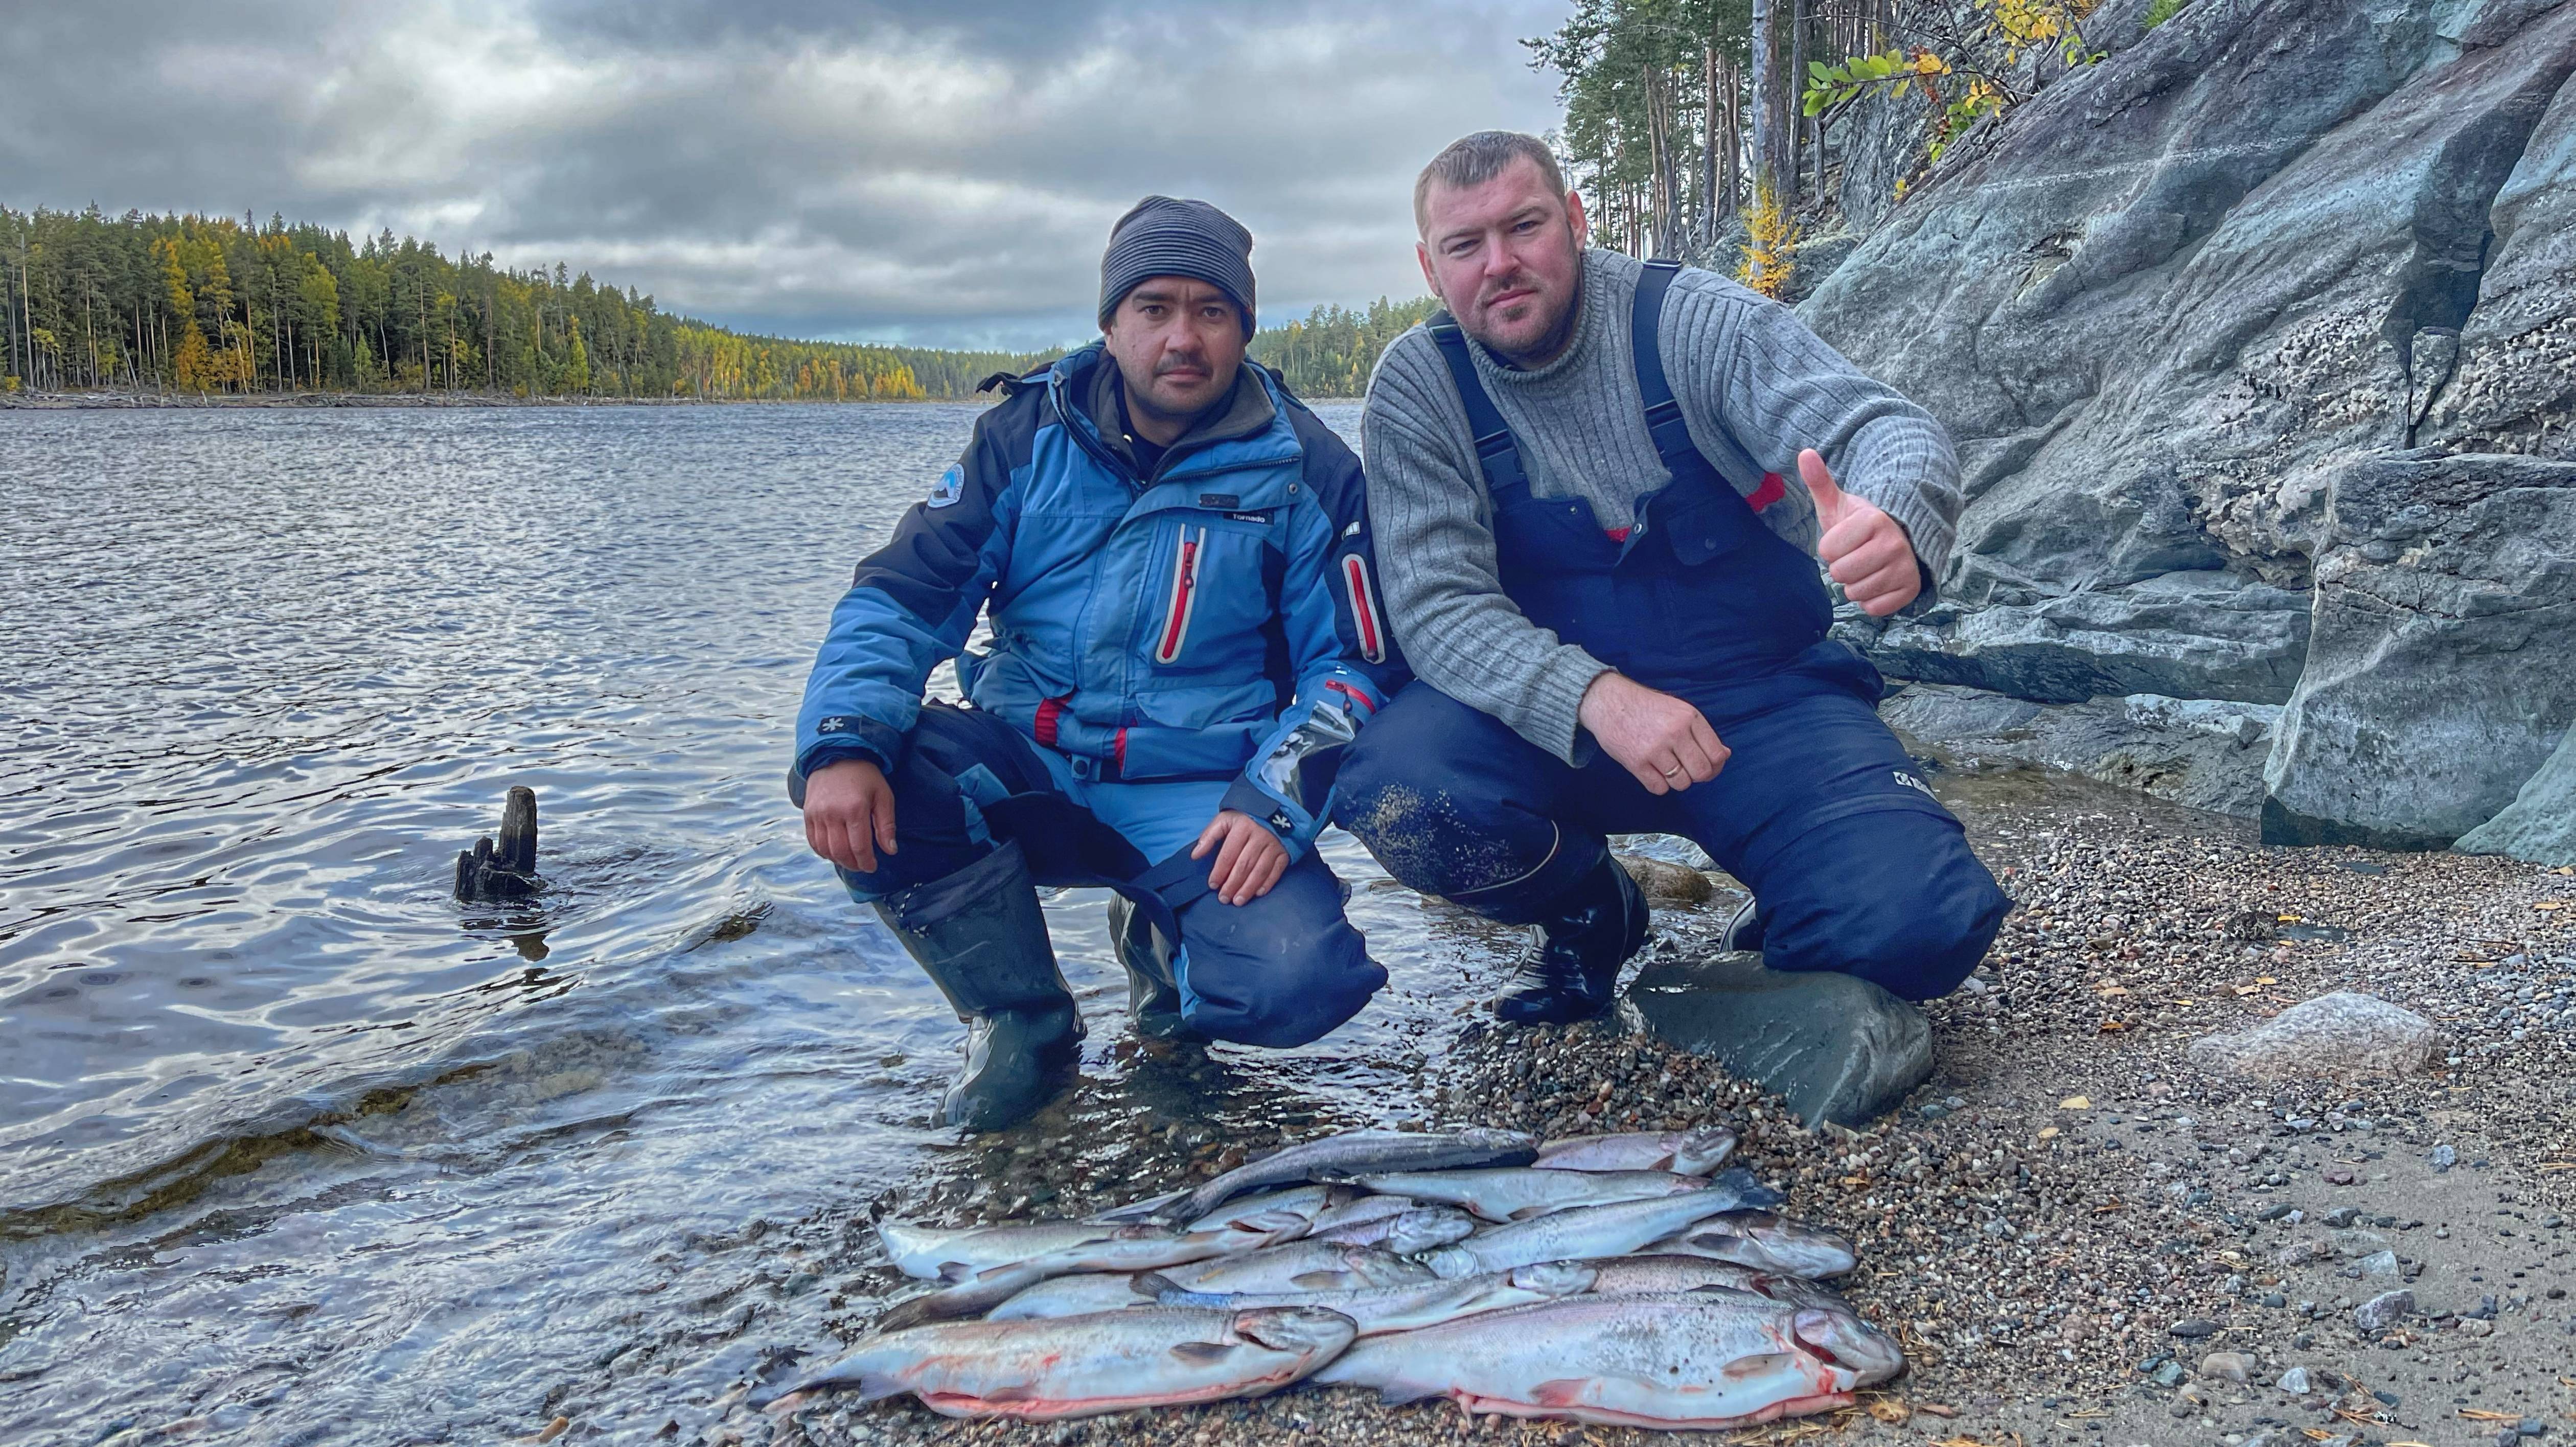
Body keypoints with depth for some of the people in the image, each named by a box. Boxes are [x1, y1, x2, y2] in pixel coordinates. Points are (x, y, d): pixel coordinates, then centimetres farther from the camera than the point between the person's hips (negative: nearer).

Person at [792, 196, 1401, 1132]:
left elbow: (1353, 666, 0)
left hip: (1201, 801, -2)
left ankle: (1161, 942, 11)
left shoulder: (1303, 470, -1)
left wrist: (1275, 804, -19)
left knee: (1299, 982, -29)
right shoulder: (1030, 435, 2)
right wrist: (845, 745, -22)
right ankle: (1020, 1020, -2)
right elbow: (900, 596, -2)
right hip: (1026, 772, 2)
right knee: (851, 781, -27)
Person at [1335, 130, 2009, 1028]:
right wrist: (1595, 698, -33)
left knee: (1922, 929, -24)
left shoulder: (1694, 323, -9)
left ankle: (1792, 916, 16)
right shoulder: (1419, 388, -6)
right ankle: (1591, 912, 4)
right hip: (1555, 714, 1)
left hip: (1764, 697, -1)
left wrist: (1894, 525, -48)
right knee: (1399, 794, -31)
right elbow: (1438, 605, -14)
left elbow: (1885, 429, -21)